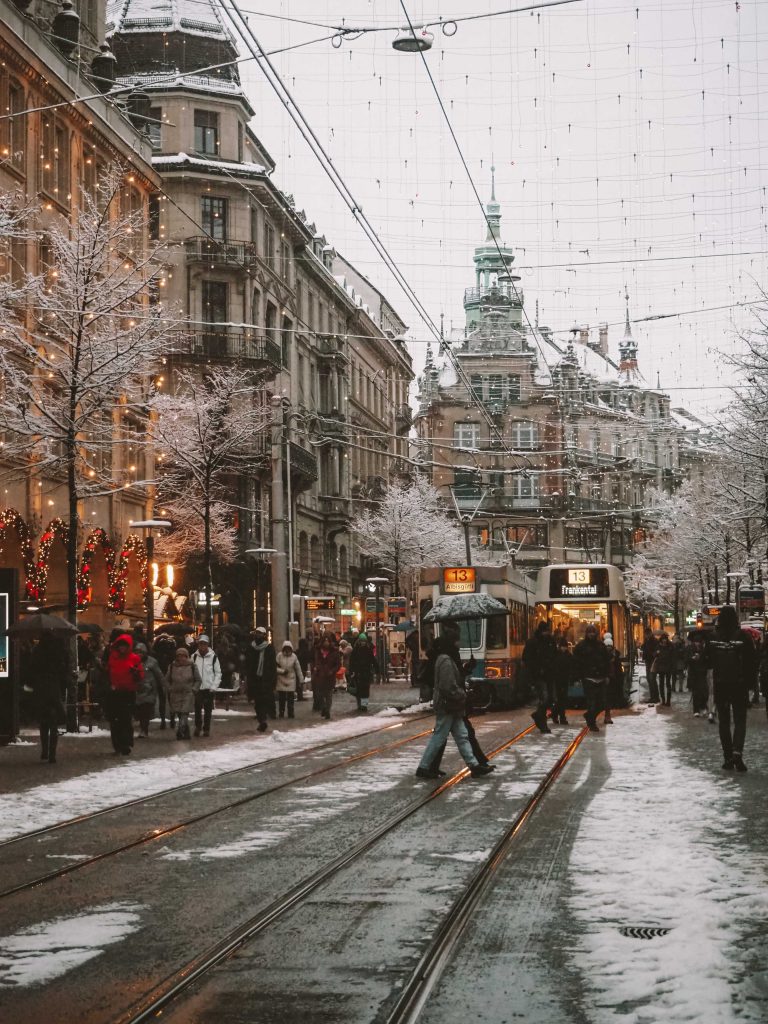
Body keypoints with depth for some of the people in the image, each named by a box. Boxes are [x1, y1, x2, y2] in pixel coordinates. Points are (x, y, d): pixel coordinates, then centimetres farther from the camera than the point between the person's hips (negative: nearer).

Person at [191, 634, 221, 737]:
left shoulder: (213, 656, -2)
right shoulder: (194, 656, 4)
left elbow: (218, 673, 0)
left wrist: (214, 687, -8)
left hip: (209, 689, -1)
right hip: (197, 688, 1)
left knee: (208, 710, 2)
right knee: (197, 709, 0)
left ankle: (206, 729, 11)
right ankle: (198, 727, 16)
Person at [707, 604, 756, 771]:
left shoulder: (713, 638, -5)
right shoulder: (743, 637, -10)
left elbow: (708, 661, 1)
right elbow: (751, 662, -6)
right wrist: (751, 682, 3)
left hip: (720, 685, 1)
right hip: (740, 686, -1)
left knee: (724, 721, 11)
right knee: (740, 720, 4)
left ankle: (728, 758, 8)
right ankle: (737, 751, -19)